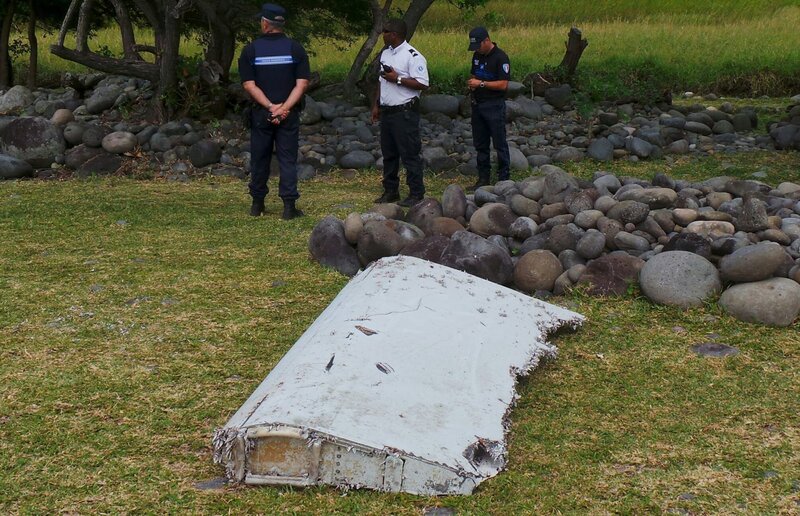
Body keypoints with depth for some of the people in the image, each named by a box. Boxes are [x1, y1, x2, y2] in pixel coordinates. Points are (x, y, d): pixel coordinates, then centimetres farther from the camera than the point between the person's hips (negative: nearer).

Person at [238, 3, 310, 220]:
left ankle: (257, 204, 19)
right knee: (288, 159, 3)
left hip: (261, 113, 0)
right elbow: (302, 84, -8)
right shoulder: (295, 49, -1)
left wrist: (270, 107, -11)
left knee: (259, 159, 12)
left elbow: (249, 85, -8)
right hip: (289, 115, 0)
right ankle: (289, 206, -2)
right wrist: (284, 108, -13)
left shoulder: (250, 50, -1)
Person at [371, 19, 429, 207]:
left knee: (410, 153, -5)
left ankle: (416, 193, 1)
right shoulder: (385, 53, 14)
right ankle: (390, 191, 24)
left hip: (405, 112, -9)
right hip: (387, 112, 9)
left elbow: (422, 84, -20)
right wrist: (376, 105, 19)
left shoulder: (412, 56, -13)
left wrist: (397, 79, -20)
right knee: (388, 153, 14)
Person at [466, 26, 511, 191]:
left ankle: (504, 179, 5)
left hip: (494, 105, -8)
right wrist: (471, 84, 1)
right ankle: (483, 178, 20)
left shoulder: (500, 57, -13)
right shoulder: (477, 56, 11)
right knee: (480, 144, 12)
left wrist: (481, 83, -19)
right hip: (477, 104, 8)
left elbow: (503, 84, -18)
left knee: (500, 144, -1)